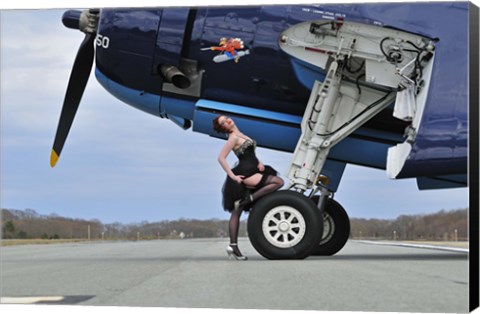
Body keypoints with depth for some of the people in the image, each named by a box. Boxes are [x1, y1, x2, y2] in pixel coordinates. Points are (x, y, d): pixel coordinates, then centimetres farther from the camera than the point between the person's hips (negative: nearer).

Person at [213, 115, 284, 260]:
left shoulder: (241, 136, 18)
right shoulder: (233, 138, -7)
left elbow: (250, 154, 28)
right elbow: (221, 158, -14)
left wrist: (259, 162, 9)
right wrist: (232, 176, -18)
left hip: (251, 172, 9)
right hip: (244, 174, -9)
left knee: (237, 212, 5)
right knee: (278, 181, -15)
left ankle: (233, 246, 4)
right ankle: (248, 199, -15)